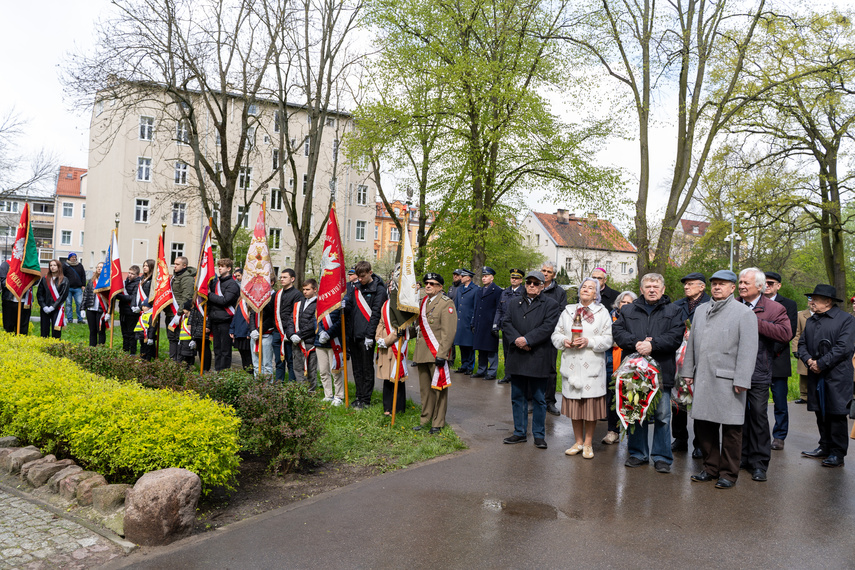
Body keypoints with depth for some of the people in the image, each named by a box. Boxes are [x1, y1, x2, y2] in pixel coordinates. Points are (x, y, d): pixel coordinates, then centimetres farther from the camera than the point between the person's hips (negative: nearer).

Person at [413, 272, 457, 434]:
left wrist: (441, 354, -19)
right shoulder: (422, 302, 14)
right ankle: (425, 419, 23)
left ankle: (438, 423, 9)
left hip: (437, 353, -7)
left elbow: (449, 332, -14)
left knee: (438, 388, 0)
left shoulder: (446, 303, -8)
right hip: (422, 353, 7)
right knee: (425, 388, 13)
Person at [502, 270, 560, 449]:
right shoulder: (514, 302, 13)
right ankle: (520, 432, 22)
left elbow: (548, 327, -12)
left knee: (539, 399, 5)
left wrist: (527, 339, -18)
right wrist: (517, 339, -14)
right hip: (517, 358, 4)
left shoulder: (549, 304, 1)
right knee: (518, 397, 11)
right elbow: (506, 323, 3)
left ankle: (539, 435, 15)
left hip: (538, 359, -4)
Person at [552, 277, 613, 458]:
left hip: (592, 368, -2)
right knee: (574, 405, 7)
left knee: (591, 406, 0)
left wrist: (589, 342, -16)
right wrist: (564, 341, -8)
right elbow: (556, 334, 13)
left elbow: (608, 339, -2)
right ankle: (578, 442, 22)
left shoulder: (602, 312, 5)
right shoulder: (568, 311, 13)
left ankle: (588, 444, 15)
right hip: (571, 366, 3)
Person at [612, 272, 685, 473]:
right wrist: (636, 343, -14)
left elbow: (675, 336, -6)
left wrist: (652, 344, -17)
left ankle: (662, 457, 14)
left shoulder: (673, 311, 8)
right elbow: (617, 331, 1)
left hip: (661, 371, -2)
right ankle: (638, 453, 22)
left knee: (662, 416, 2)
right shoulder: (629, 310, 14)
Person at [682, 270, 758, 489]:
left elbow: (748, 349, -8)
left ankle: (729, 473, 14)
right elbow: (692, 343, 20)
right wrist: (688, 371, 16)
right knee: (703, 424, 10)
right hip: (703, 378, 6)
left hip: (728, 380, -5)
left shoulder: (743, 312, -2)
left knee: (731, 427, 1)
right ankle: (710, 468, 24)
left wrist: (741, 380, -14)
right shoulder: (701, 310, 16)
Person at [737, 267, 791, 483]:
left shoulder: (774, 309, 0)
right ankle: (742, 456, 23)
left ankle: (759, 463, 11)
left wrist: (755, 322, -16)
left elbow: (786, 333, -15)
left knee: (758, 415, 1)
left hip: (758, 373, -3)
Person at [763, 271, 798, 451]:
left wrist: (773, 349, -12)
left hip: (778, 360, -1)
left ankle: (779, 437, 13)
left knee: (780, 401, 3)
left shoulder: (789, 305, 5)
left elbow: (790, 332, -3)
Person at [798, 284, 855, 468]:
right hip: (816, 376, 6)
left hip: (837, 376, -6)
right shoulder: (811, 321, 16)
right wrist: (808, 360, -5)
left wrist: (821, 363, -15)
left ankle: (837, 454, 5)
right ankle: (825, 448, 22)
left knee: (837, 414, -3)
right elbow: (802, 343, 15)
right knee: (821, 413, 11)